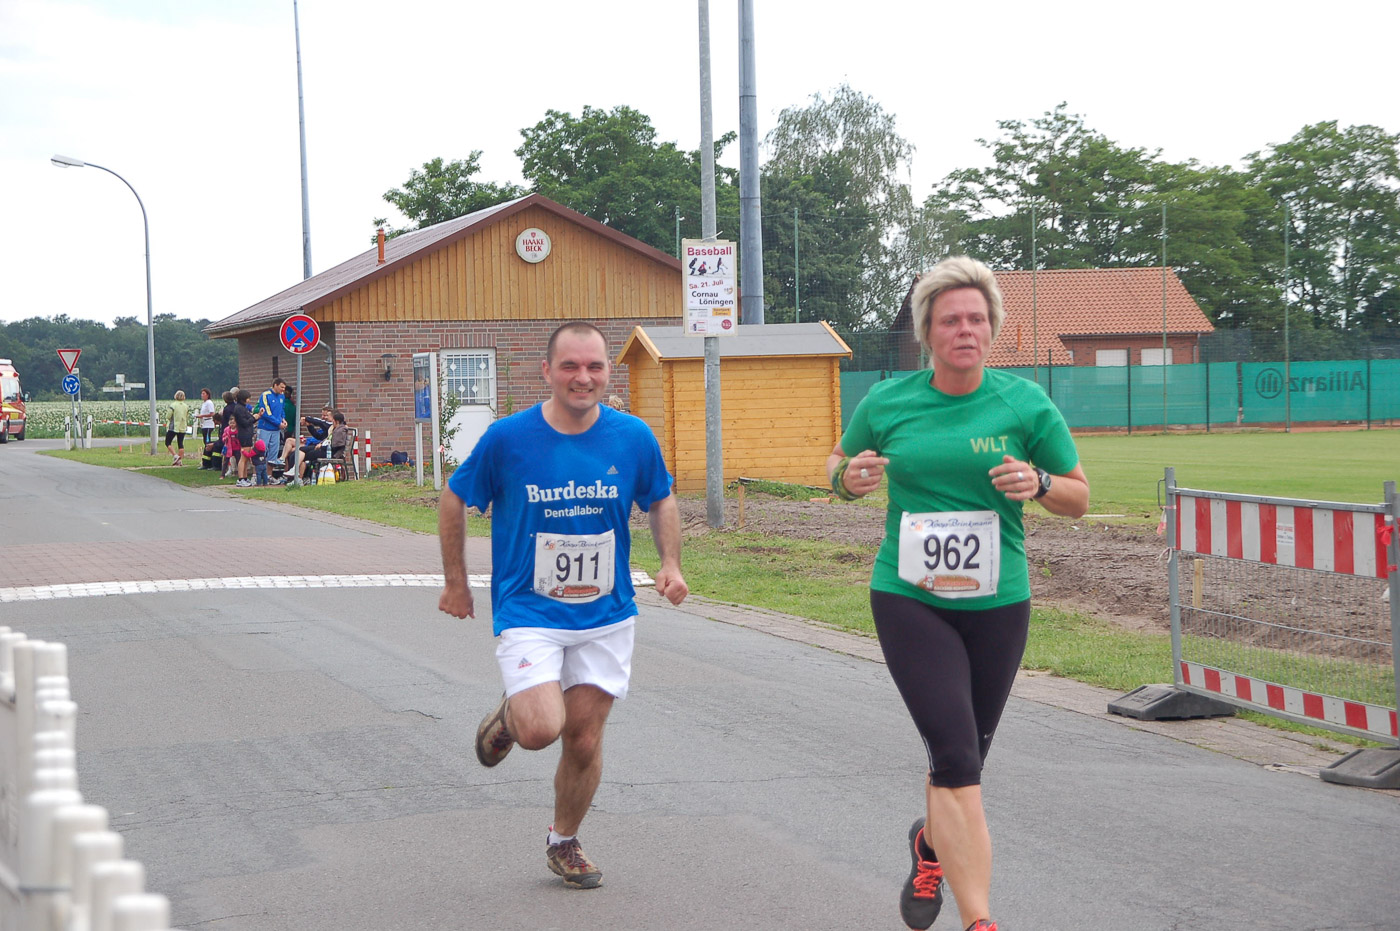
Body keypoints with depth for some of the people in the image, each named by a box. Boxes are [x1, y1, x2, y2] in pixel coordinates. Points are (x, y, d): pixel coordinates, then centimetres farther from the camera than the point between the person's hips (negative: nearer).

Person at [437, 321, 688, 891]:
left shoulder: (632, 437, -4)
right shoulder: (508, 438, -11)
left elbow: (661, 501, 14)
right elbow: (454, 501, 3)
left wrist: (670, 563, -2)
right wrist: (455, 582, 6)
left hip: (605, 615, 3)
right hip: (528, 612, -3)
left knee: (584, 741, 6)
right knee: (541, 730, -21)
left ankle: (564, 843, 31)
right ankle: (508, 717, 16)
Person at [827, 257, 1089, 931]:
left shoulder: (1025, 403, -1)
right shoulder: (887, 403, 0)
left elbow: (1079, 499, 5)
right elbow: (839, 463, 17)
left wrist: (1038, 484, -17)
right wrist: (848, 477, -7)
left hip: (997, 604, 2)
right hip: (909, 600, -2)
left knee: (964, 761, 14)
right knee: (955, 755, -16)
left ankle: (931, 845, 48)